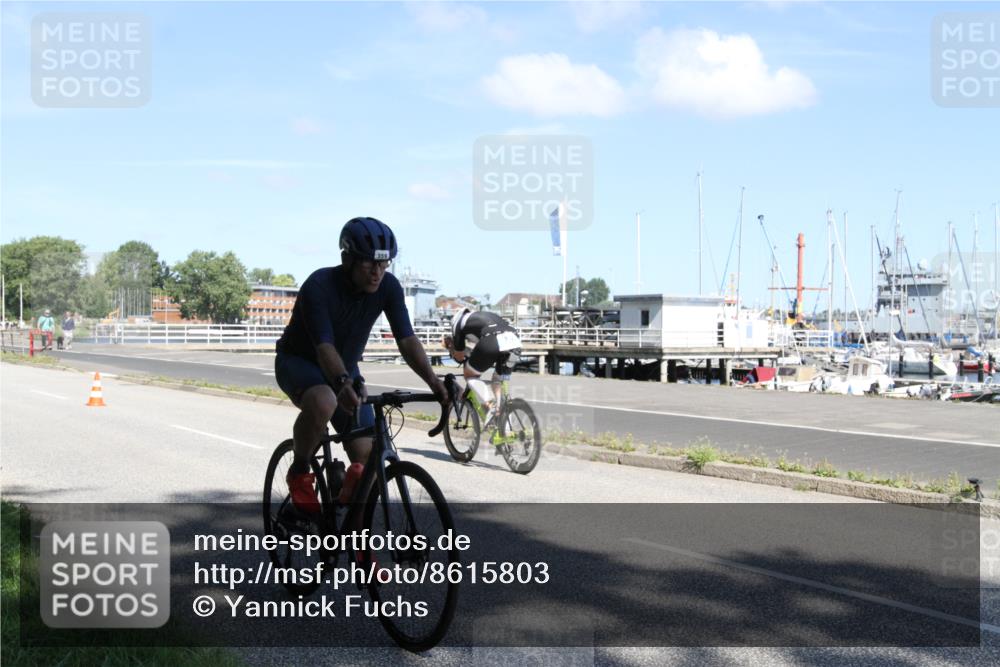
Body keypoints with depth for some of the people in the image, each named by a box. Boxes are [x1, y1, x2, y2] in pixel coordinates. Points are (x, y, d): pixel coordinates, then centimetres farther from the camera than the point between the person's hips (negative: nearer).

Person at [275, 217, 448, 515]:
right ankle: (299, 473, -13)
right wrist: (344, 383, -59)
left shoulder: (388, 287, -16)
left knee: (367, 456, -10)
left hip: (345, 369, 5)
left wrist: (433, 381, -38)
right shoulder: (319, 286, -30)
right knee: (323, 403, -40)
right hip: (298, 362, -5)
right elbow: (324, 346, -40)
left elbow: (407, 339, -22)